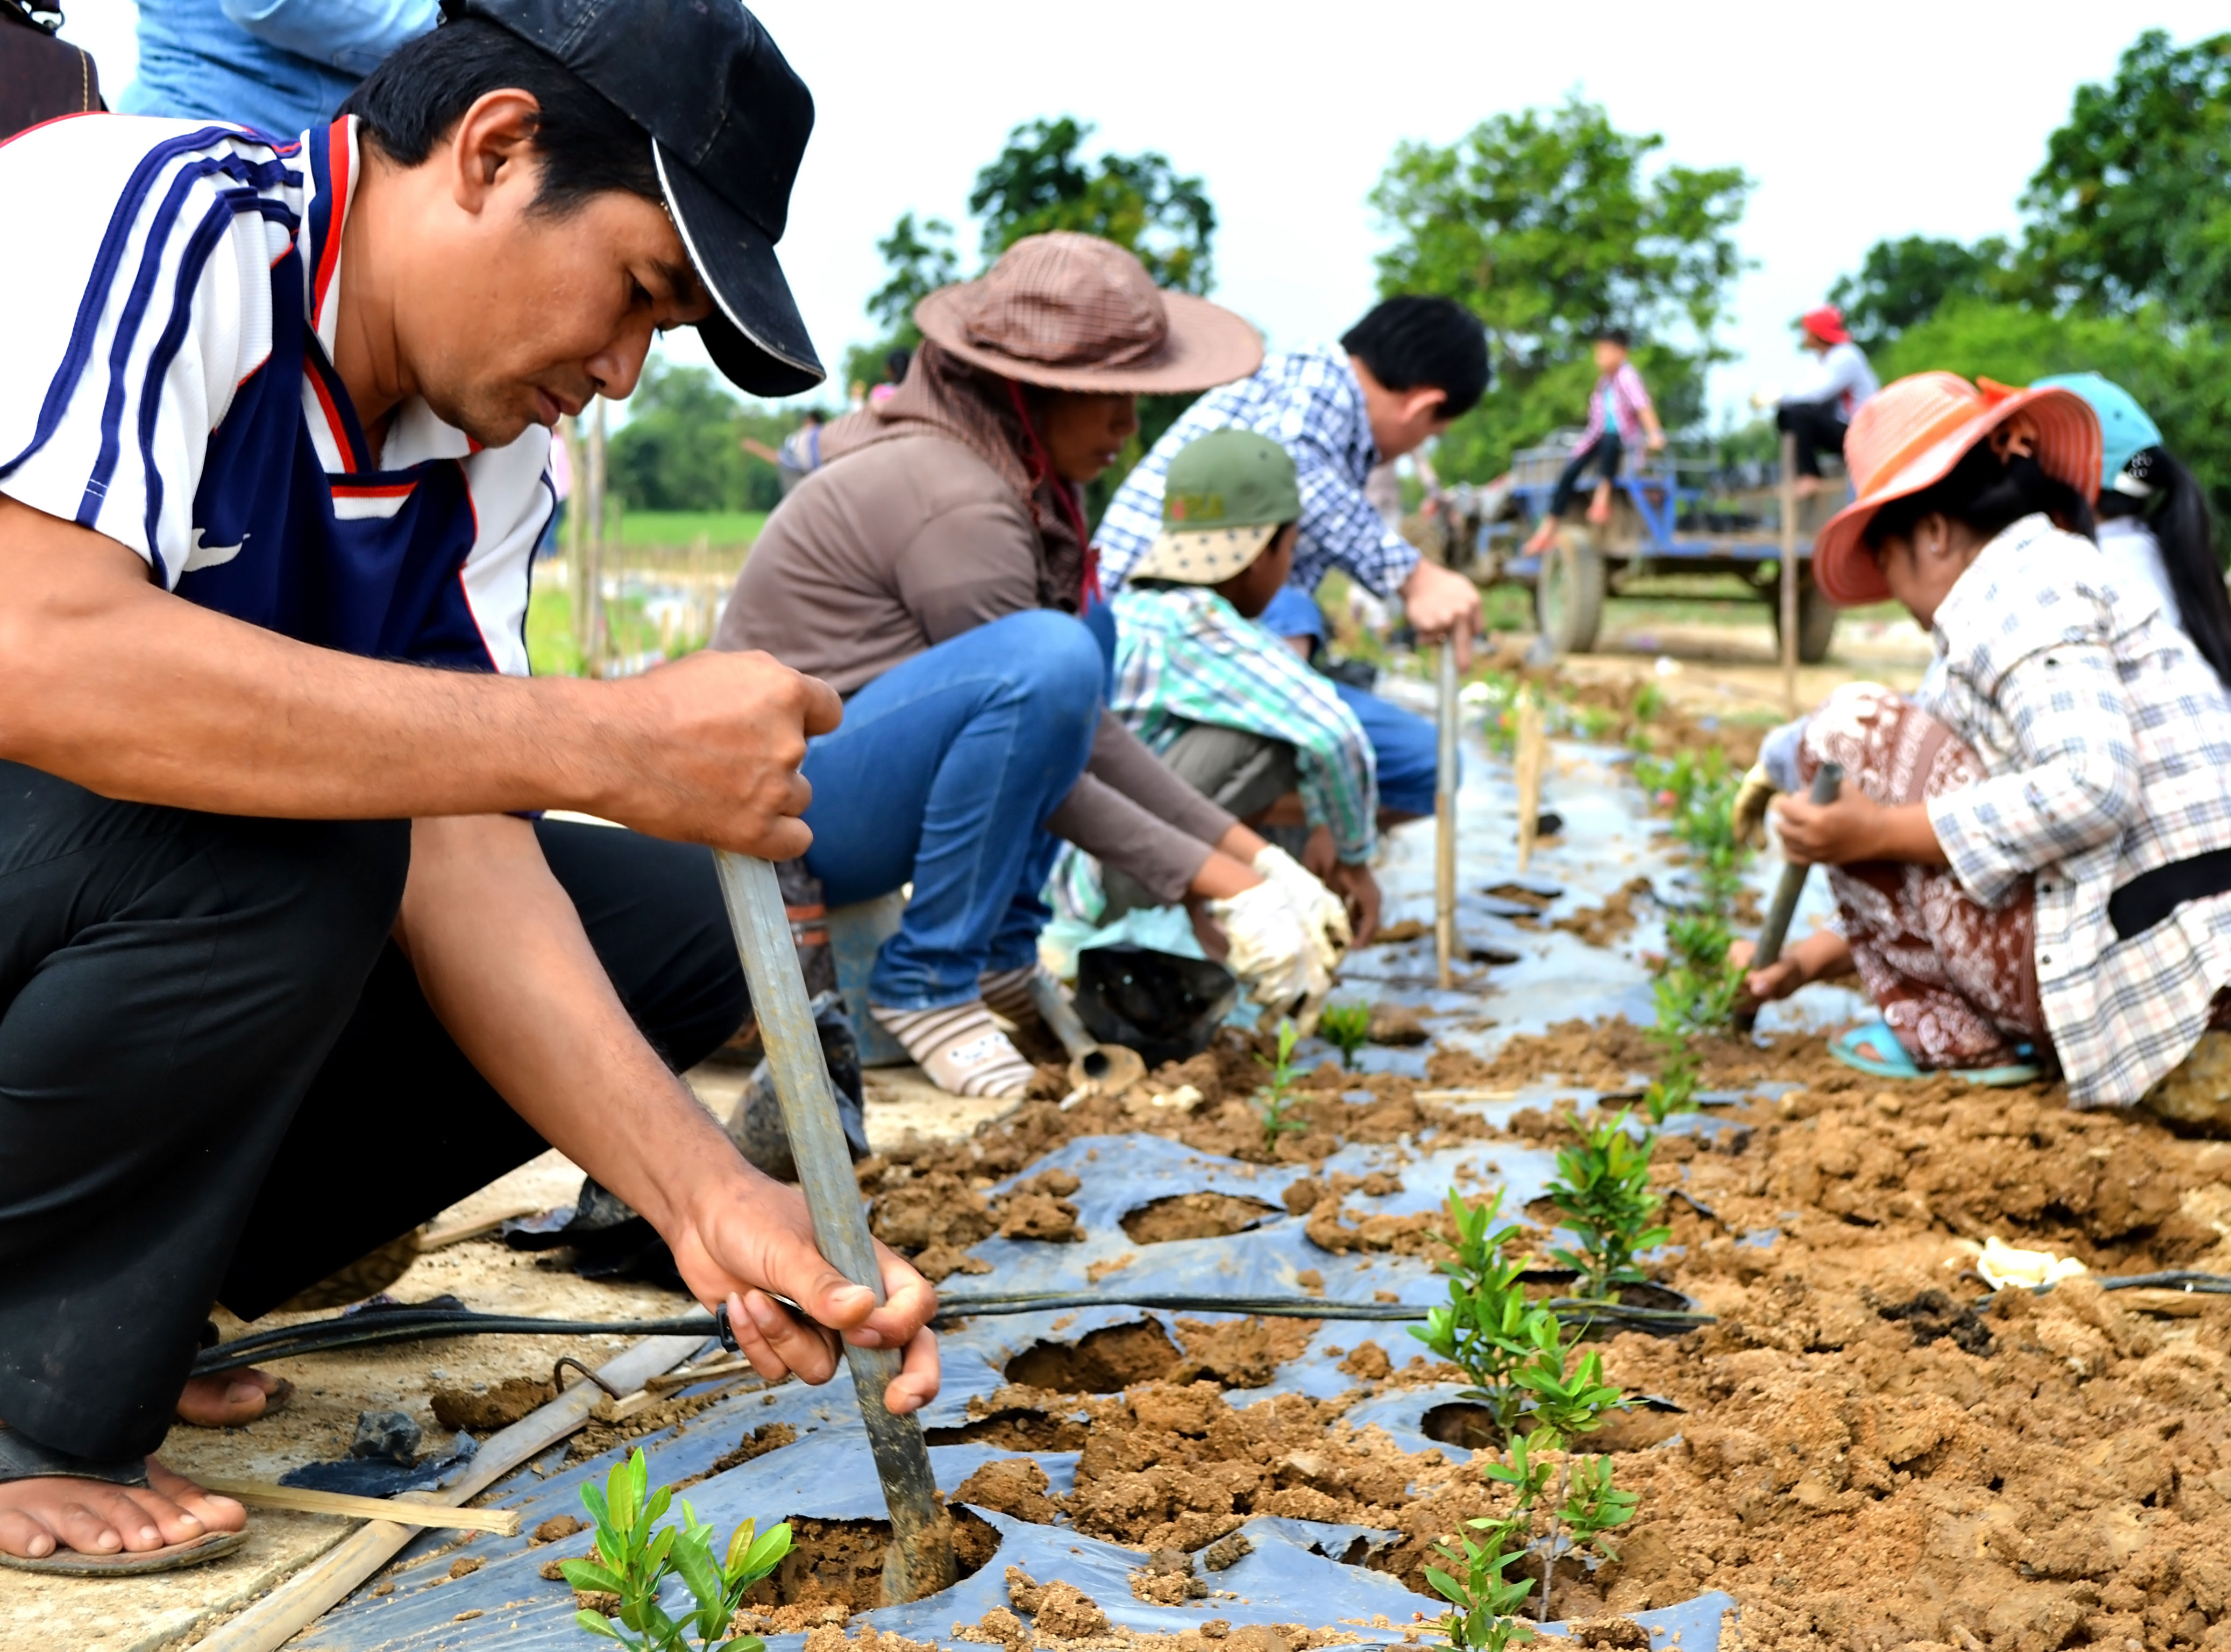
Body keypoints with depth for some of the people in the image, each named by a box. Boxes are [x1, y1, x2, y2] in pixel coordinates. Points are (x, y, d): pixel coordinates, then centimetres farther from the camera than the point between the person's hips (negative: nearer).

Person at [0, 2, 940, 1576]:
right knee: (276, 837, -35)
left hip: (143, 917, 8)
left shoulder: (486, 446, 1)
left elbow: (454, 842, -8)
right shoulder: (147, 219, -21)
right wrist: (605, 742, -37)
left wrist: (708, 1196, -22)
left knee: (680, 918, -1)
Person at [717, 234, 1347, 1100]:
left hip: (861, 787, 10)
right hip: (781, 805, -10)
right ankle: (924, 983, -15)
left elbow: (1082, 726, 9)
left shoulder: (1016, 479, 8)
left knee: (1084, 639, 16)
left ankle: (1001, 957, 5)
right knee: (1051, 657, -30)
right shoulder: (956, 502, -20)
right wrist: (1222, 891, -16)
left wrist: (1252, 855, 3)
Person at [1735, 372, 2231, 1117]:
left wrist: (1876, 832, -18)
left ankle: (1950, 1036, 3)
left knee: (1851, 727, -2)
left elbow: (2091, 788, -23)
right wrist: (1834, 949, 31)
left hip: (2134, 965, -10)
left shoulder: (2021, 586, -7)